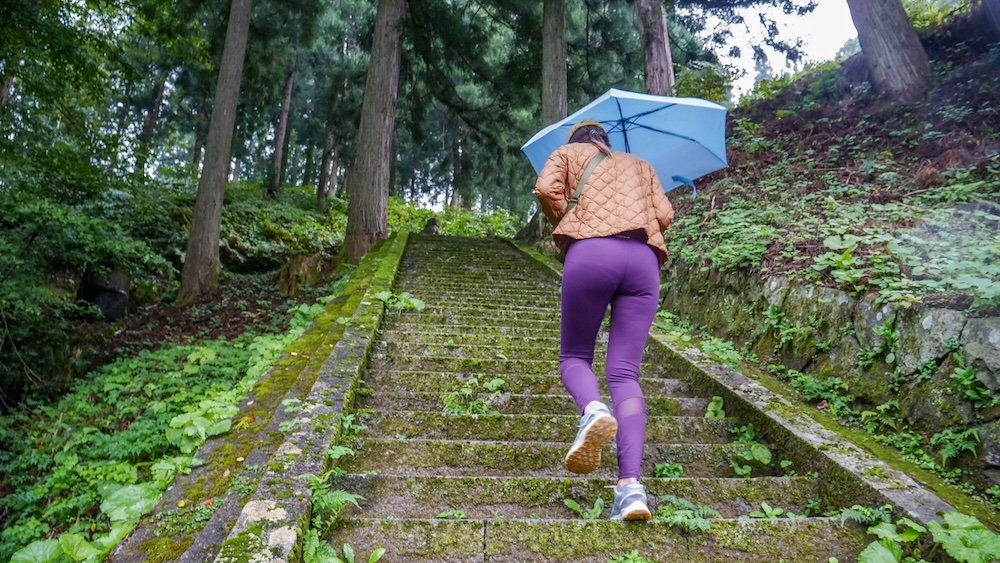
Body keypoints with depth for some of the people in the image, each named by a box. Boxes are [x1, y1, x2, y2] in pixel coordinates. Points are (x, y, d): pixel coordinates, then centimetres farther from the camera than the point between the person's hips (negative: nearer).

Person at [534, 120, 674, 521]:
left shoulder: (567, 153, 26)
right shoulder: (640, 165, 35)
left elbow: (546, 189, 4)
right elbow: (664, 214, 19)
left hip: (591, 252, -3)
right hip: (644, 259, 3)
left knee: (574, 356, 10)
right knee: (624, 372, -2)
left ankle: (593, 410, -25)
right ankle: (631, 486, -15)